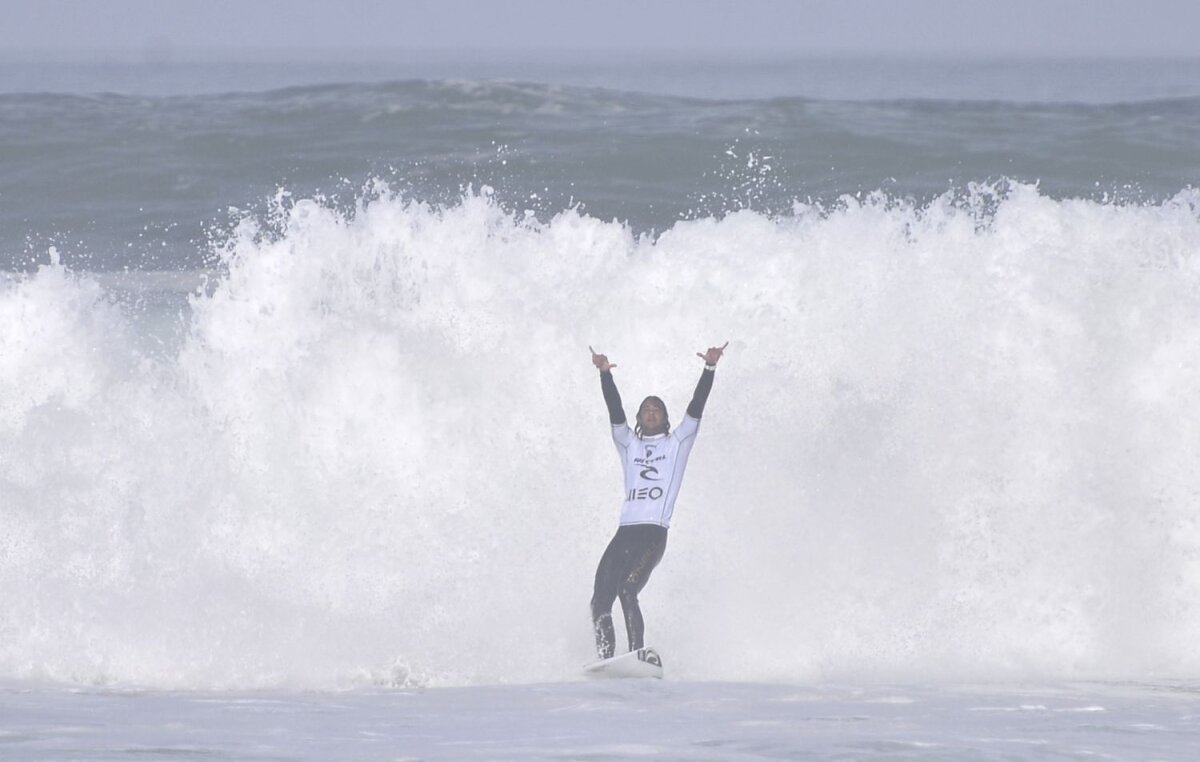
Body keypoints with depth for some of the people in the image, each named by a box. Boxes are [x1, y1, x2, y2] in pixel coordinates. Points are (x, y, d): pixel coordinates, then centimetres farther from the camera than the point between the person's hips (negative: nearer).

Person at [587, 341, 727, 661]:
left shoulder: (678, 442, 15)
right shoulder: (628, 443, 23)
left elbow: (696, 407, 5)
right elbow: (614, 410, 10)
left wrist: (709, 369, -5)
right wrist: (605, 374, -3)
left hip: (654, 534, -5)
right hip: (624, 534, 5)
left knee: (627, 590, -22)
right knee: (600, 601, -5)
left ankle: (638, 656, -23)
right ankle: (605, 662, -1)